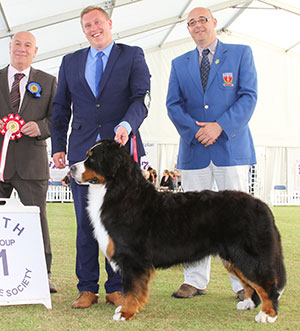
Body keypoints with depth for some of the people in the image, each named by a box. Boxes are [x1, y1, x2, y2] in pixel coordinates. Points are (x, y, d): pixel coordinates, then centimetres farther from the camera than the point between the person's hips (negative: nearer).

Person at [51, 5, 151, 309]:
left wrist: (127, 125, -23)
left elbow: (141, 98, -4)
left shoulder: (132, 56, 7)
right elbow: (60, 107, 17)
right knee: (85, 221, 3)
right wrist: (58, 146, 7)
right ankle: (87, 289, 11)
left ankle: (116, 288, 9)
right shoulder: (70, 62, 16)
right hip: (82, 150, 2)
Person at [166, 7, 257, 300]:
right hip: (193, 150, 3)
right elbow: (173, 105, 8)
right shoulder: (179, 64, 15)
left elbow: (248, 97, -3)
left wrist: (219, 127, -14)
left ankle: (244, 283, 4)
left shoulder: (241, 54, 6)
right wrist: (195, 130, -10)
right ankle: (195, 281, 11)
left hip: (232, 148, -3)